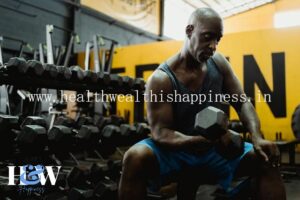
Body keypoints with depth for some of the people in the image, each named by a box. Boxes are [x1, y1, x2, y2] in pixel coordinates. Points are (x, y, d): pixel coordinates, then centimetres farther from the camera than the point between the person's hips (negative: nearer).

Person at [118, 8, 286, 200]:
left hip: (213, 149, 5)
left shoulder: (218, 62, -2)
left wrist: (257, 138, -21)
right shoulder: (161, 79, -18)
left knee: (266, 159, -13)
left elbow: (242, 103, -1)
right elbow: (160, 132, -21)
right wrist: (205, 140, -39)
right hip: (176, 150, -4)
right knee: (135, 157, -34)